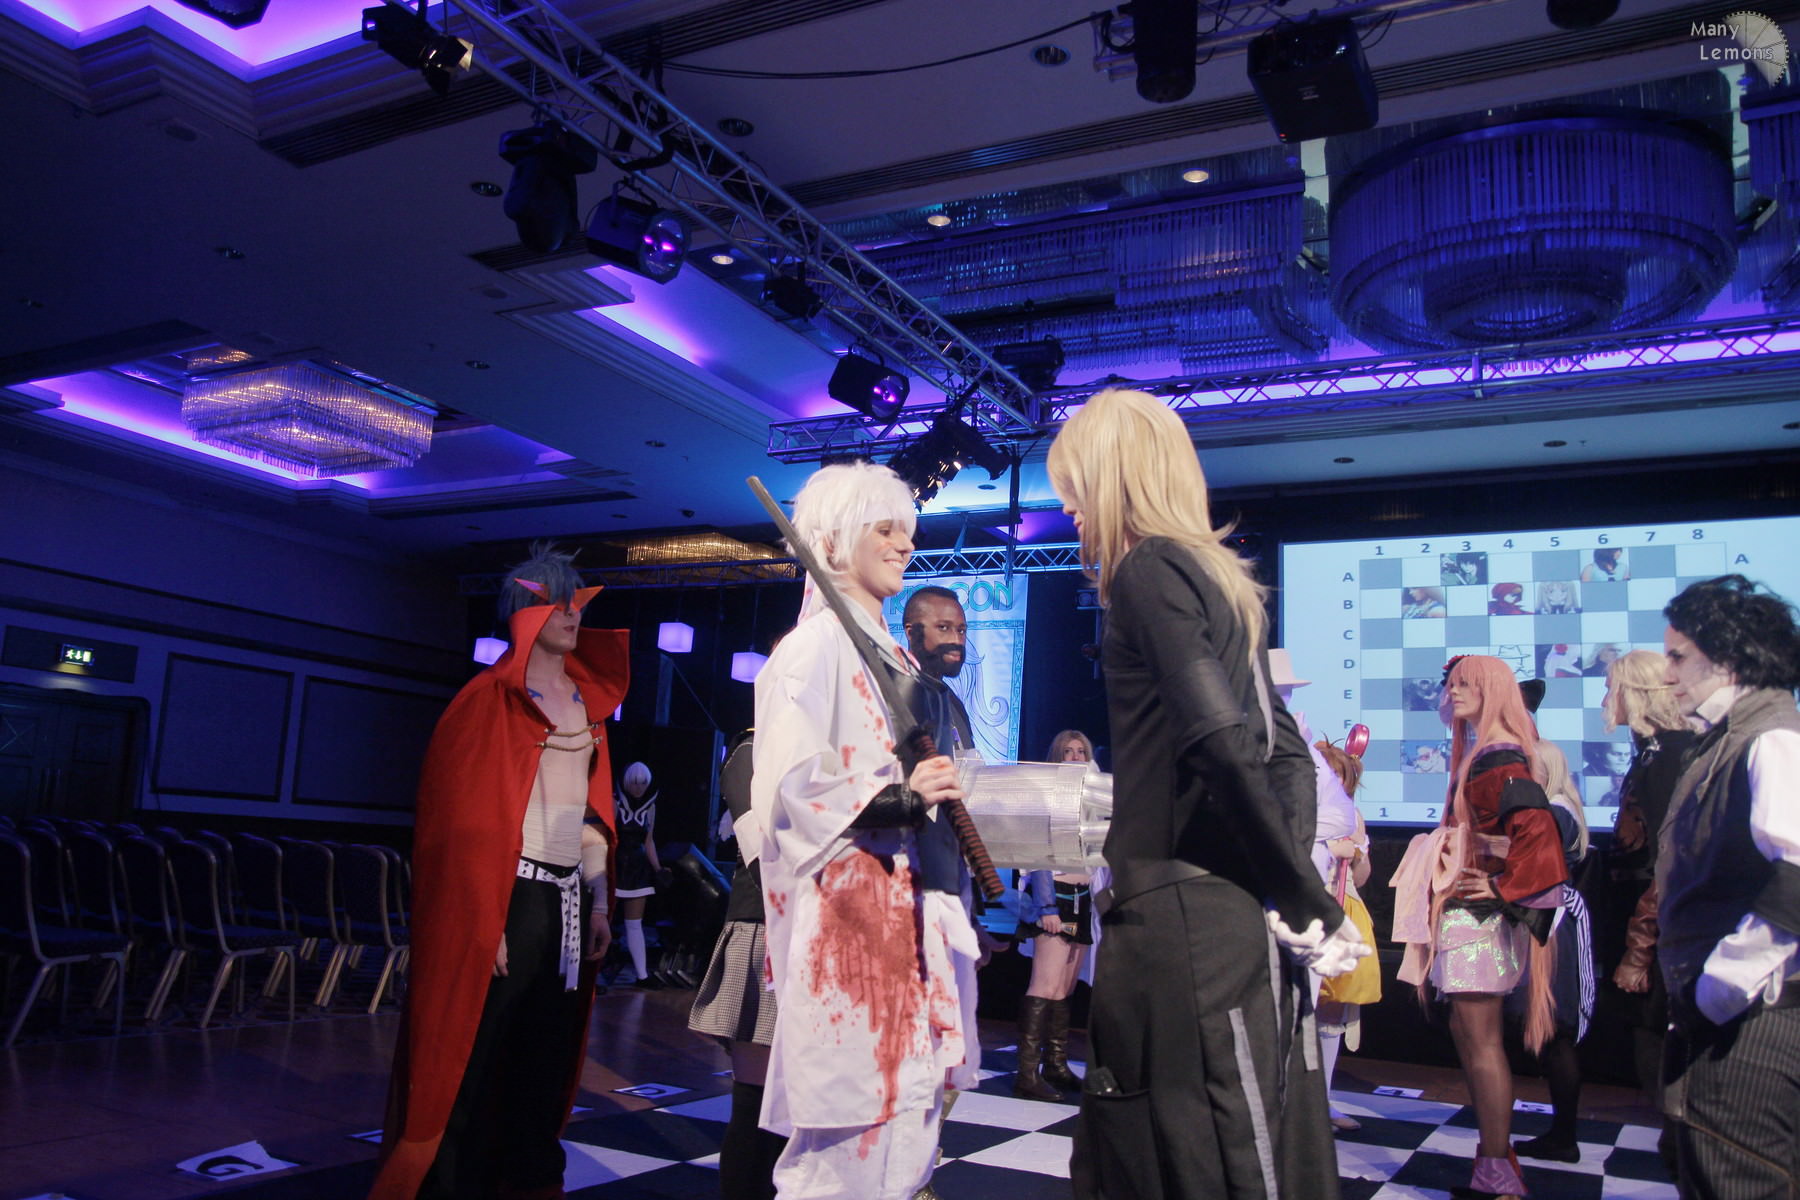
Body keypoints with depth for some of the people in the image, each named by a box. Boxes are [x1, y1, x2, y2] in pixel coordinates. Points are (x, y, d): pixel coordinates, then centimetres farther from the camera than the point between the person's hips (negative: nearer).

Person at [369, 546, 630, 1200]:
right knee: (475, 1056, 1)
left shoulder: (585, 699, 14)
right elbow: (468, 812, -9)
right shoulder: (492, 697, -4)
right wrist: (485, 918, -16)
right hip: (508, 894, -6)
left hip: (568, 898, 6)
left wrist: (599, 899, 11)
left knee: (546, 1061, 11)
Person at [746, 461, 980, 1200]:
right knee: (853, 1130, -6)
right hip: (848, 916, -9)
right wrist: (896, 800, -24)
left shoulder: (891, 654, 19)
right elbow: (787, 784, -17)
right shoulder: (816, 644, -7)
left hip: (905, 910, 9)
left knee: (904, 1117, 11)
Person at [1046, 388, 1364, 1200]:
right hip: (1229, 911, 9)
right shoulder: (1215, 576, 18)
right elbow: (1284, 750, 17)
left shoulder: (1147, 569, -9)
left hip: (1183, 915, -9)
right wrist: (1297, 898, 8)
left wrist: (1309, 904, -12)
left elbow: (1222, 741, -21)